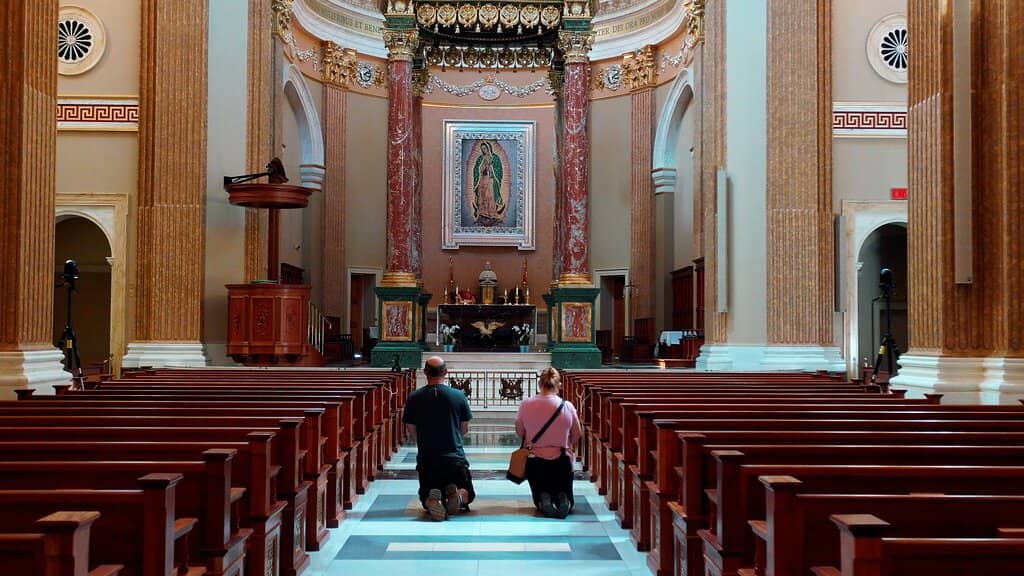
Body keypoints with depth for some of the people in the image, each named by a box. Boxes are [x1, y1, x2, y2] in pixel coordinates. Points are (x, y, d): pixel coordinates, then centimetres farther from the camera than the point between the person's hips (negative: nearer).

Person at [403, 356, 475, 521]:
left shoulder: (414, 398, -4)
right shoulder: (458, 396, -4)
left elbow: (411, 432, 4)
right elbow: (465, 429, 5)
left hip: (426, 459, 1)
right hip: (455, 458, 0)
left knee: (426, 500, 20)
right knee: (467, 494, 21)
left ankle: (433, 499, -18)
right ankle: (457, 495, -17)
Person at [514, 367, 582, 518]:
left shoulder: (526, 404, -11)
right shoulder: (567, 406, -12)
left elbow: (519, 431, 2)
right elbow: (577, 436, 0)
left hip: (534, 461, 1)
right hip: (561, 461, -1)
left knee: (539, 501, 21)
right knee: (568, 502, 19)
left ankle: (544, 500, -13)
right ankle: (562, 500, -16)